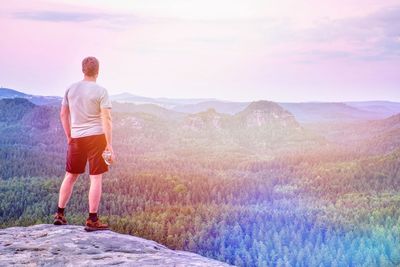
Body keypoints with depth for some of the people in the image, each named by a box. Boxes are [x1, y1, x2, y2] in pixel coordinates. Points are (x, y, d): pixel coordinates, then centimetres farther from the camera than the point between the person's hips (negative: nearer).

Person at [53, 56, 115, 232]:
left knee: (70, 176, 16)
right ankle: (92, 220, 2)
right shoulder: (101, 91, -7)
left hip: (76, 138, 5)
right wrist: (109, 145, -10)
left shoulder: (71, 89, 6)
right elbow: (106, 120, -12)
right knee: (96, 178, 1)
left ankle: (59, 214, 21)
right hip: (96, 137, -5)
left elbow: (63, 114, 11)